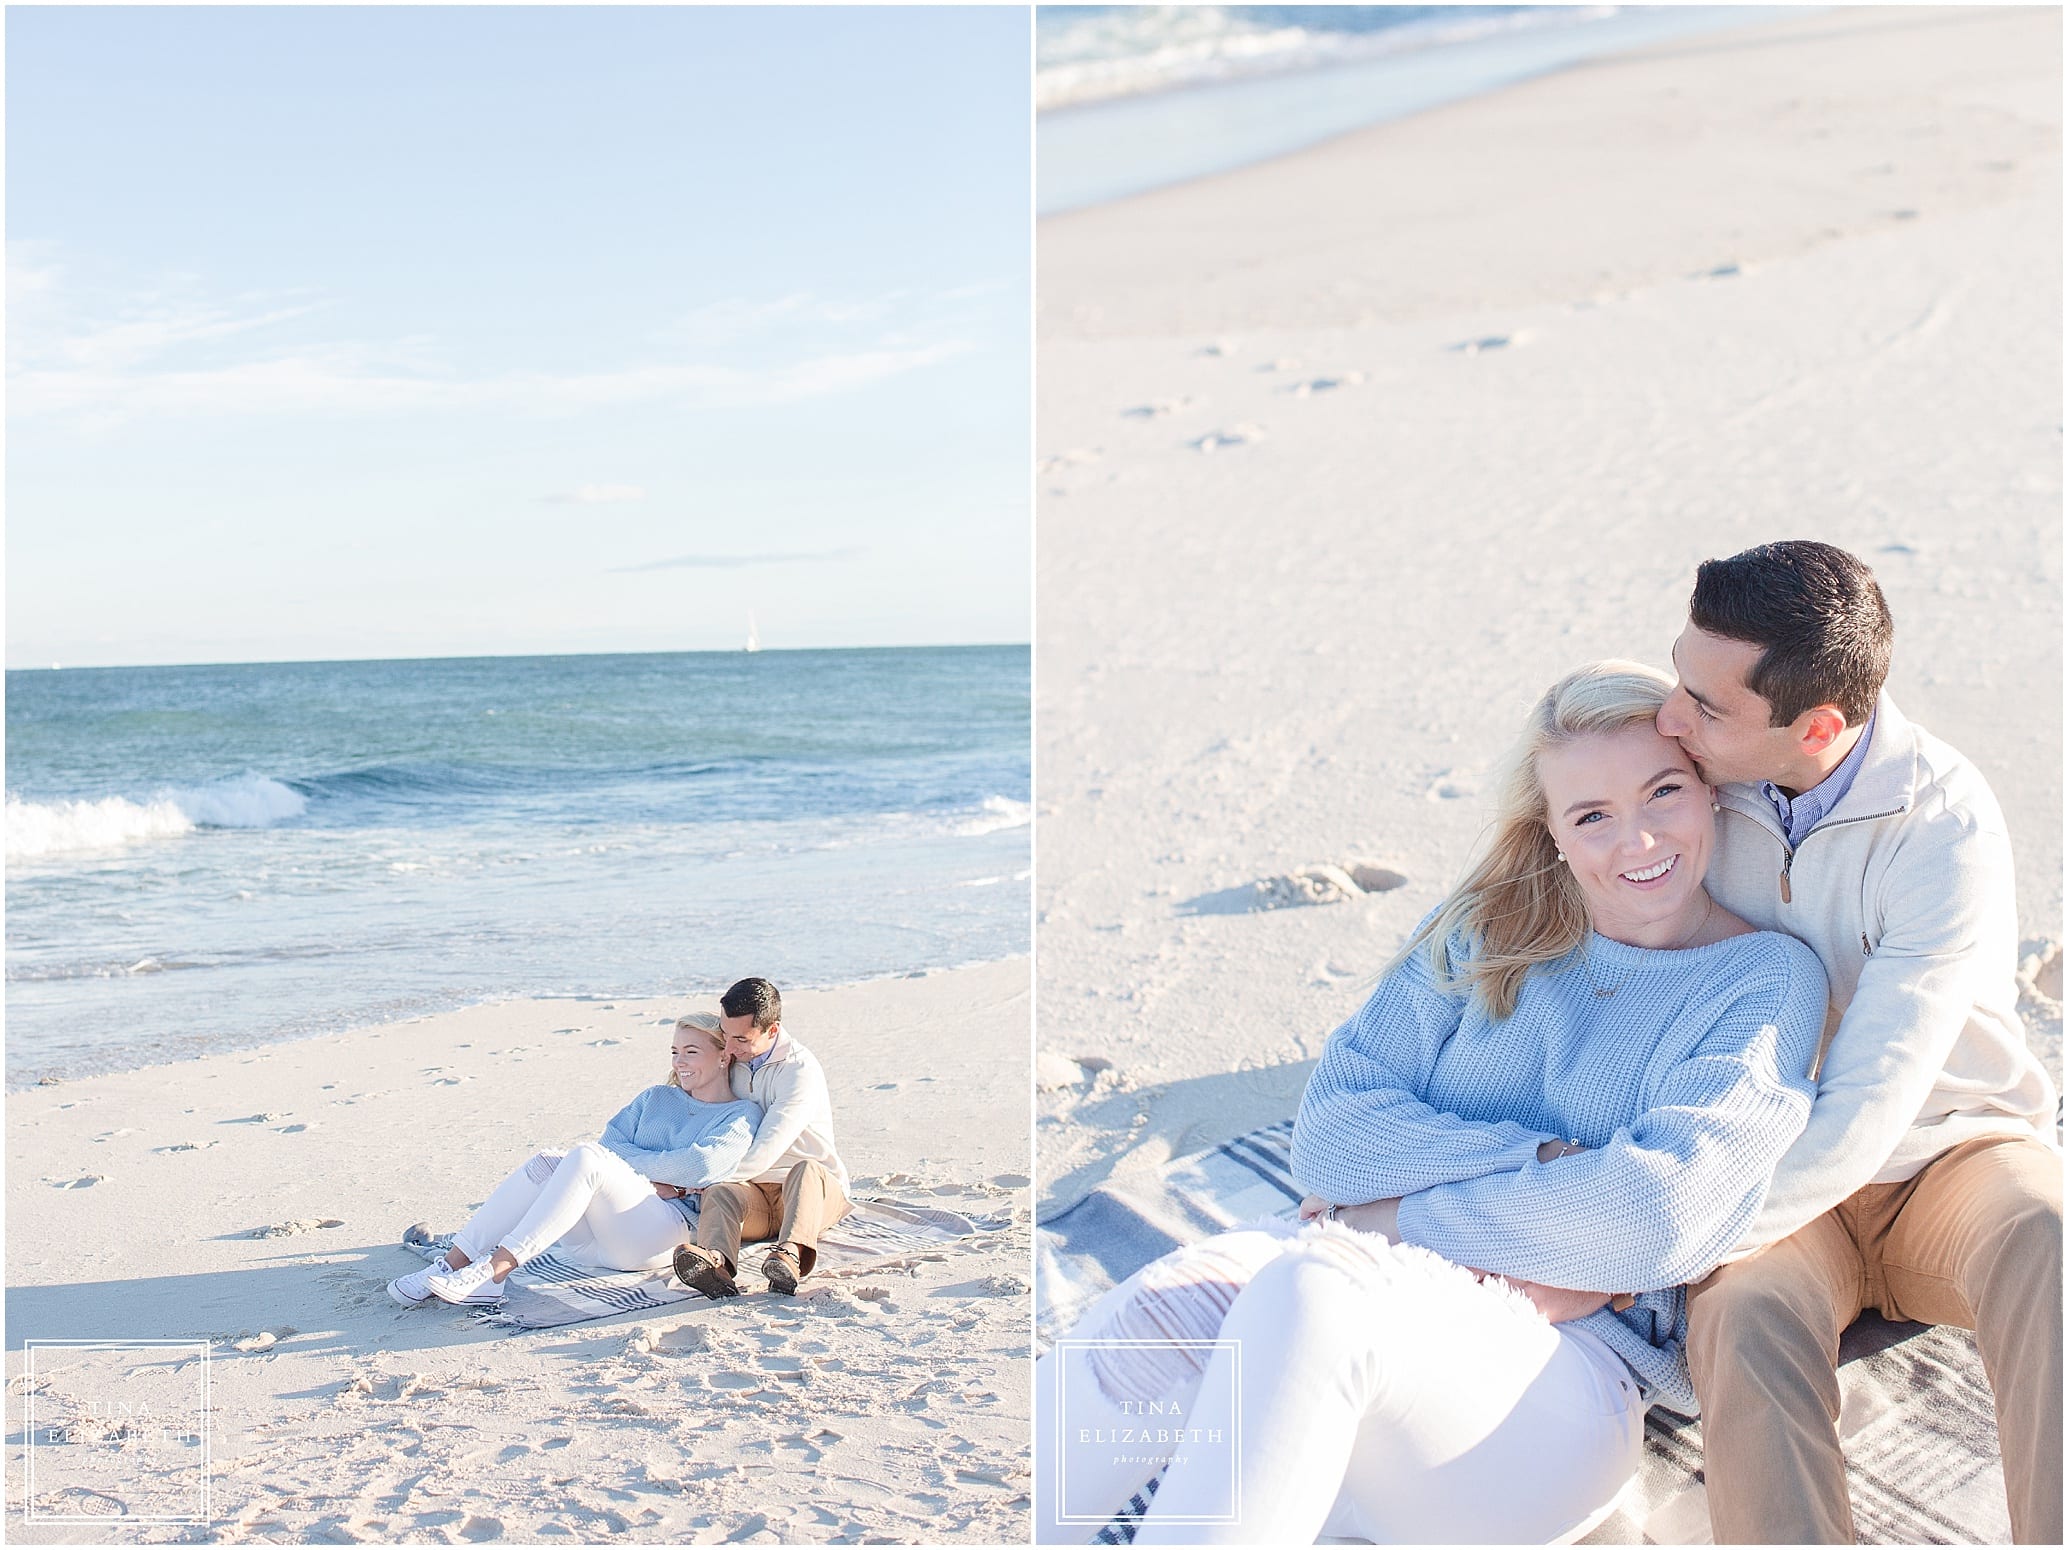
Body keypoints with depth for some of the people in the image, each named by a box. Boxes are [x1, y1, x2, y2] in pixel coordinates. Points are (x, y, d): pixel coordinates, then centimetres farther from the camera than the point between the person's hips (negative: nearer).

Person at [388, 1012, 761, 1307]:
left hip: (667, 1229, -6)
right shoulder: (657, 1099, 26)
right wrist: (655, 1178, -6)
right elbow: (612, 1142, 10)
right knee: (548, 1162, -23)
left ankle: (495, 1269, -37)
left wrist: (635, 1162, -1)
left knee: (585, 1157, -29)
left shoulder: (741, 1116, 8)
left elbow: (702, 1165, -12)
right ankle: (453, 1262, -29)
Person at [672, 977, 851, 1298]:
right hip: (752, 1191, 4)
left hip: (818, 1188, -4)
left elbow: (764, 1153, -22)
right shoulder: (730, 1063, 7)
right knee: (719, 1193, -30)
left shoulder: (800, 1068, -14)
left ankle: (791, 1256, -66)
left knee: (805, 1171, -38)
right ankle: (716, 1263, -63)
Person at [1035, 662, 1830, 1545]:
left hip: (1574, 1365, -3)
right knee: (1172, 1301, -32)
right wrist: (1542, 1165, -9)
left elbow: (1659, 1213, -11)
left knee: (1311, 1290, -36)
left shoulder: (1764, 980, 4)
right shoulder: (1488, 933, 15)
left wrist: (1402, 1216, -8)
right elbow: (1329, 1131, 4)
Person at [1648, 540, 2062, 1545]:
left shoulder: (1946, 824, -22)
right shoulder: (1691, 779, -9)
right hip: (1765, 1177, 2)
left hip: (1951, 1154, -2)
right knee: (1747, 1317, -33)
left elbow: (1864, 1114, -27)